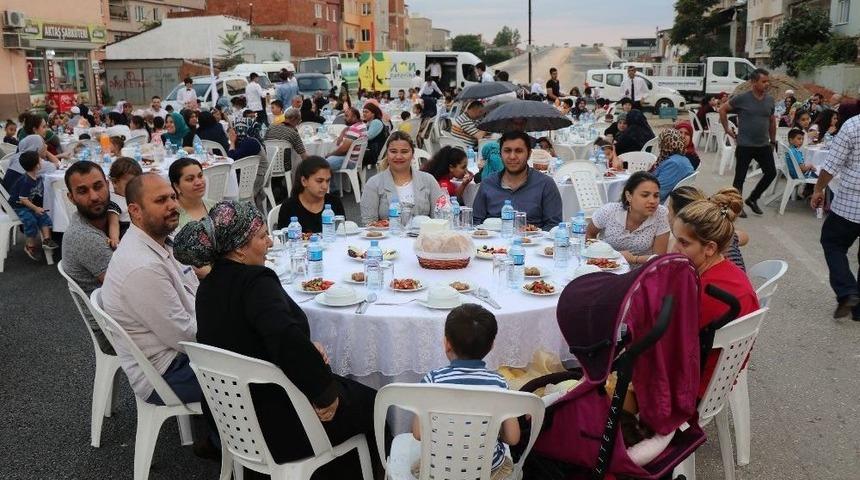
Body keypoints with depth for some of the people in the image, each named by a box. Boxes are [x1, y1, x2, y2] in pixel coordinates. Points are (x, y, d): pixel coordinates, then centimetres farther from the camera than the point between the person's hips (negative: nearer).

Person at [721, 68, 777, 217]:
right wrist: (727, 129, -3)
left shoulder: (770, 100, 5)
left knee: (771, 173, 4)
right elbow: (722, 109, -1)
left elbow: (772, 121, 17)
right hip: (745, 145, -5)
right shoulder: (742, 98, -10)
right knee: (740, 177, 1)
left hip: (764, 145, 5)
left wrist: (773, 141, 18)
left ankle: (752, 199, 22)